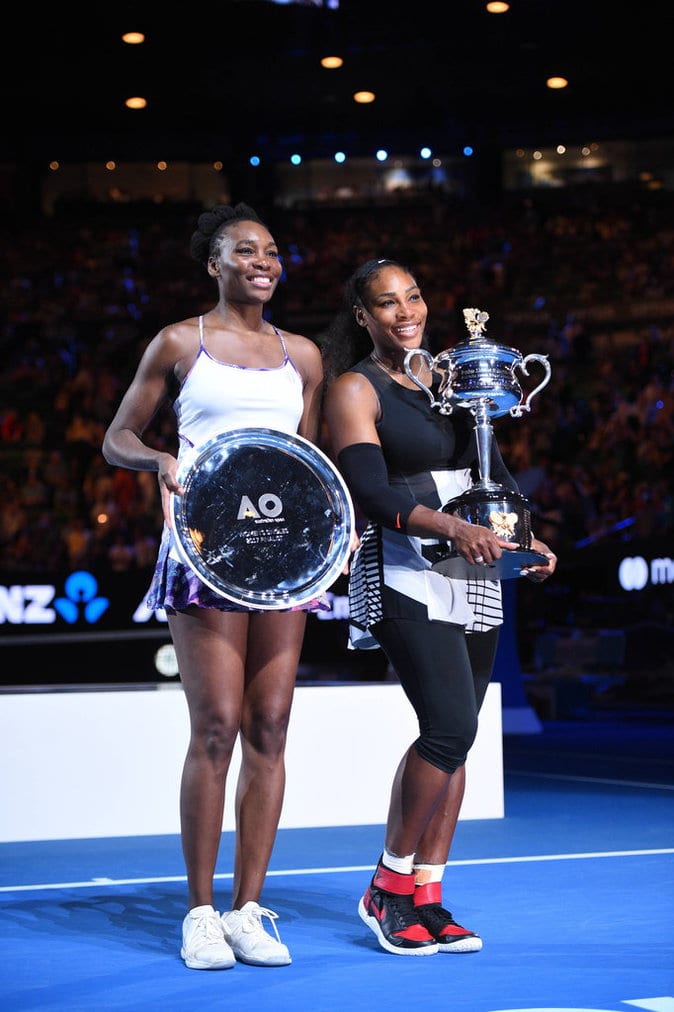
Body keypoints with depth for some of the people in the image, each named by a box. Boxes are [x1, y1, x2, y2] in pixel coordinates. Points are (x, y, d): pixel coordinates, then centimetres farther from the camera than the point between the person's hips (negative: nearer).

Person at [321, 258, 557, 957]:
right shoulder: (354, 388, -2)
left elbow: (493, 471, 21)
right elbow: (373, 491, -14)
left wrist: (527, 538, 4)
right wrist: (453, 528, -28)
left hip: (474, 576, 7)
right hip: (404, 575, -7)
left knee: (452, 738, 5)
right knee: (450, 727, -18)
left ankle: (425, 899, 11)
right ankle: (389, 884, -3)